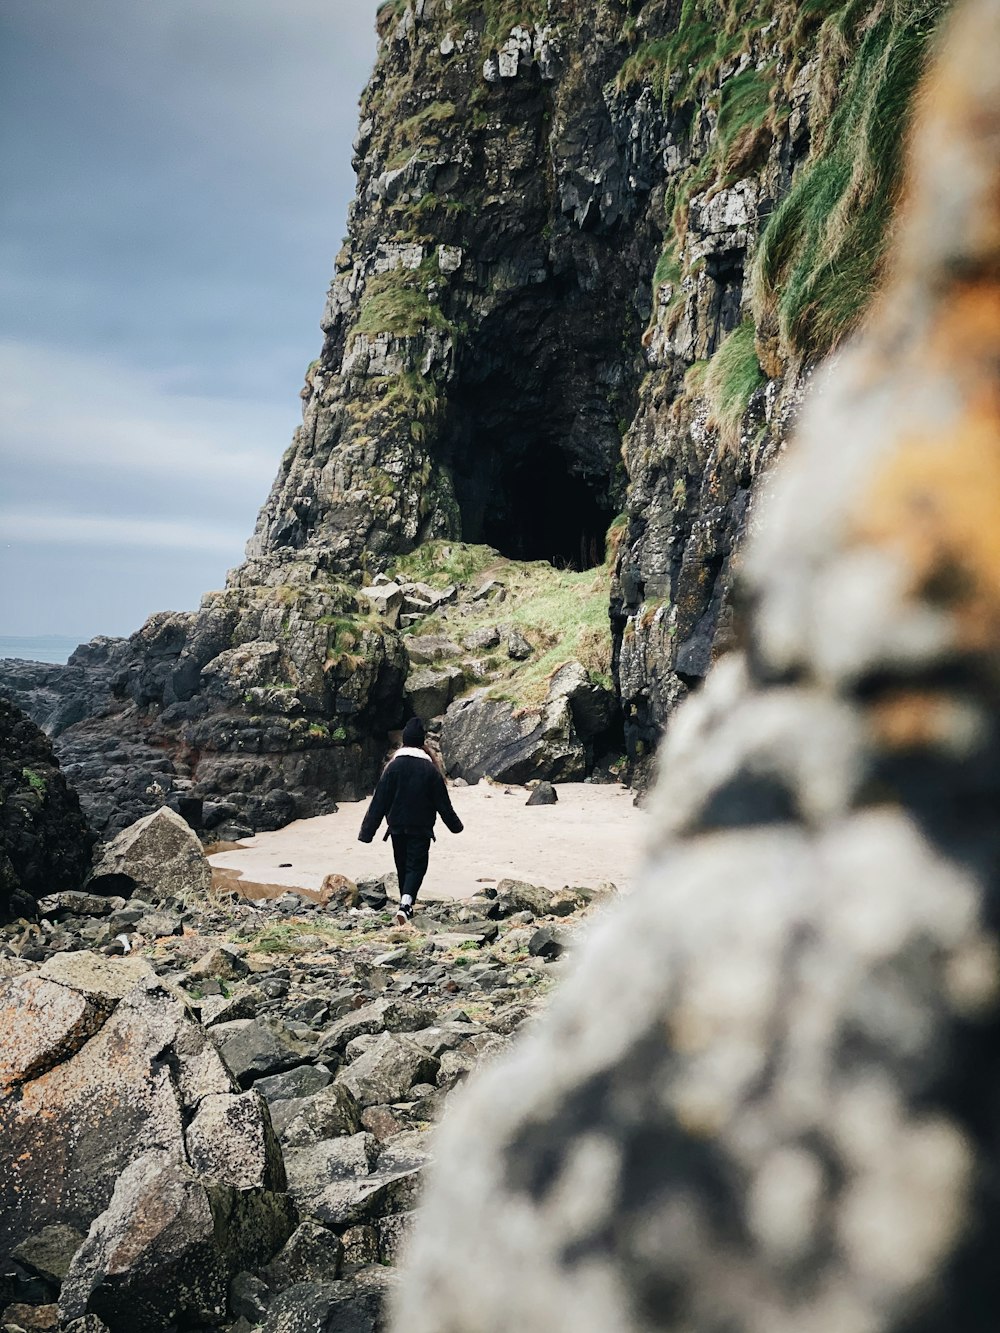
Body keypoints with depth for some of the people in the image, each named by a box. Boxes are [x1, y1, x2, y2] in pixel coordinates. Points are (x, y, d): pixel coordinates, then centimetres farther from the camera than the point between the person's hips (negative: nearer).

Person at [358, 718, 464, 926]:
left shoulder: (393, 766, -6)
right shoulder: (430, 768, -7)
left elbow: (379, 801, -5)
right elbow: (442, 801, 0)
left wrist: (368, 830, -1)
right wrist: (455, 825, 13)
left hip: (397, 826, 2)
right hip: (421, 828, -2)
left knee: (402, 866, 16)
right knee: (416, 866, -1)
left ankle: (406, 905, 25)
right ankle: (406, 903, -23)